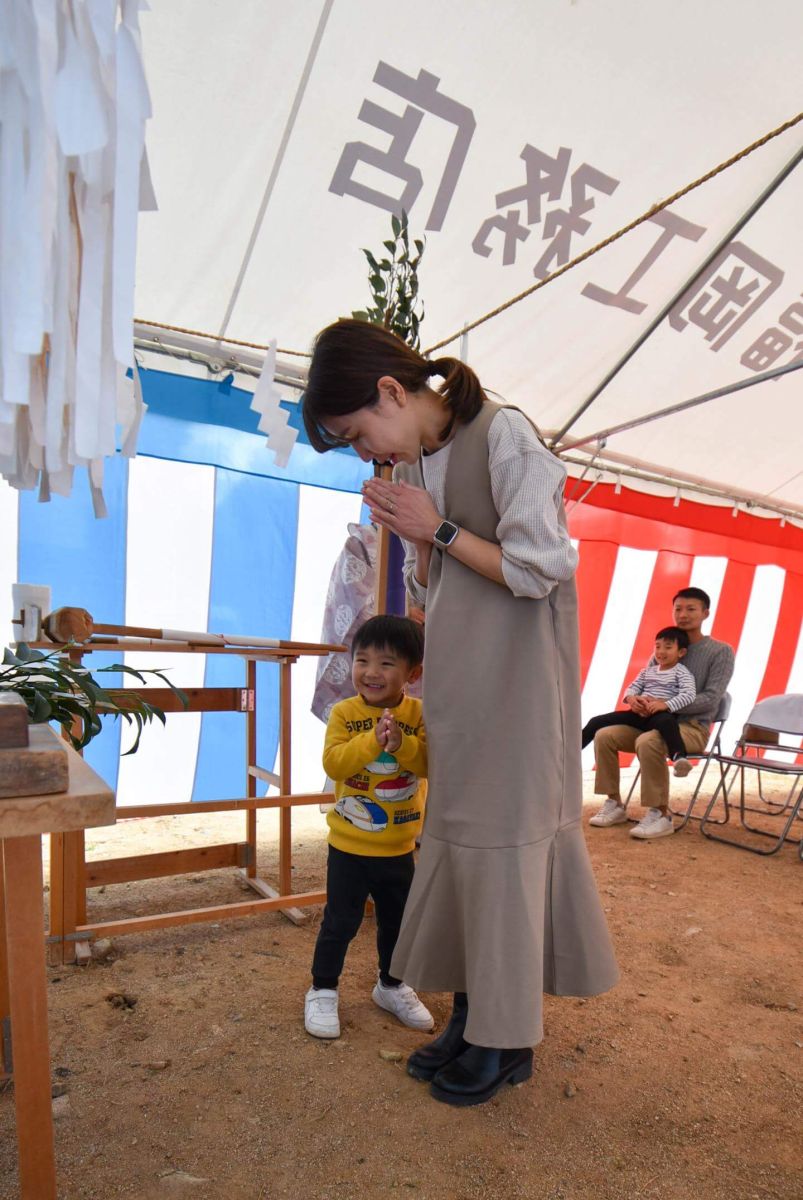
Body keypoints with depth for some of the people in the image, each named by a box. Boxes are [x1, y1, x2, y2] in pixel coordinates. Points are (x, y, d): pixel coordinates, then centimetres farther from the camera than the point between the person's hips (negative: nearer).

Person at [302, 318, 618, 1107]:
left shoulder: (502, 436, -13)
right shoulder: (418, 462, 10)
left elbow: (539, 570, -16)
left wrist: (439, 530, -14)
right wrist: (411, 537, -5)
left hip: (514, 684, -7)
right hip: (456, 686, 8)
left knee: (504, 842, 2)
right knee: (454, 839, 13)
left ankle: (509, 1039, 22)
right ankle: (471, 1015, 31)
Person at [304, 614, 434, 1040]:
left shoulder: (418, 713, -8)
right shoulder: (344, 712, -11)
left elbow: (431, 763, -17)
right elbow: (333, 763, -21)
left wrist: (402, 744, -33)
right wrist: (371, 740, -33)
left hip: (399, 847, 3)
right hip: (349, 845, -2)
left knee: (397, 920, 20)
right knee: (340, 922, 9)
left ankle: (391, 985, 42)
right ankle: (322, 991, 30)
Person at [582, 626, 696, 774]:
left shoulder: (682, 673, 3)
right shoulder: (648, 671, 22)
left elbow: (688, 695, -13)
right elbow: (632, 688, 18)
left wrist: (665, 705, -28)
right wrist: (630, 698, -7)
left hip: (661, 714, -6)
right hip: (639, 713, 6)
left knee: (666, 722, -45)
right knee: (597, 722, -2)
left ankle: (679, 757, -62)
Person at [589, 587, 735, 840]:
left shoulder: (721, 651, -2)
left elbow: (711, 698, -13)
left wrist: (667, 704, -25)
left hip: (692, 727, -6)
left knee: (647, 742, -36)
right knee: (605, 736, -15)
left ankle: (662, 814, -24)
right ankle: (614, 804, -4)